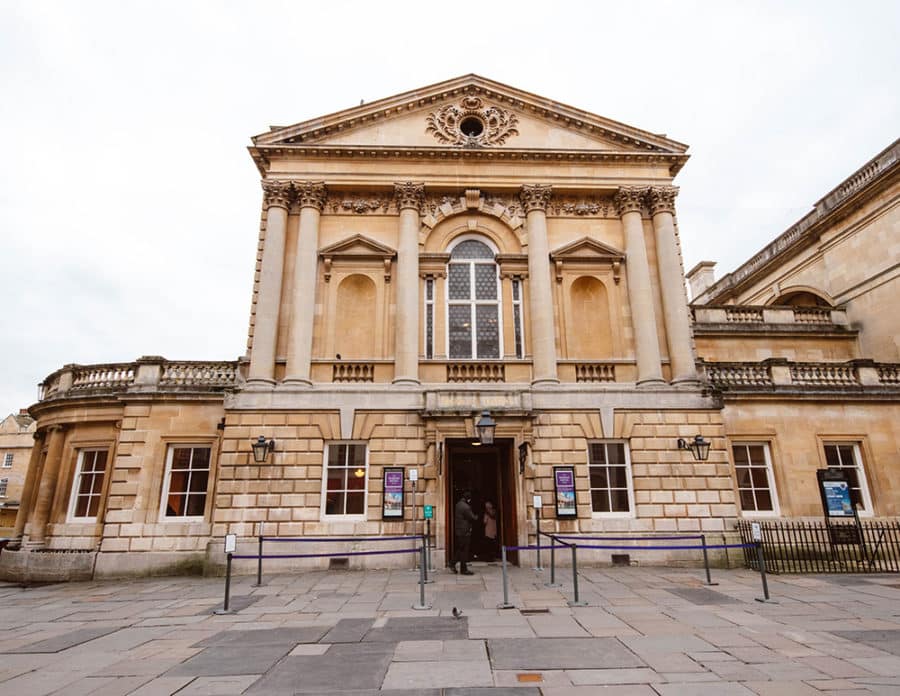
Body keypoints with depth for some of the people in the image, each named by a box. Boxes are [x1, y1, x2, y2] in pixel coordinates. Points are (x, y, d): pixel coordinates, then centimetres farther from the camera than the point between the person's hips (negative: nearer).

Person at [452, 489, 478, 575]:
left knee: (460, 549, 17)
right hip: (464, 532, -9)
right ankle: (463, 569, 6)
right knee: (464, 550, -1)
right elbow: (473, 518, -16)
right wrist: (477, 517, 8)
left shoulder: (458, 505, 10)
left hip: (458, 531, 9)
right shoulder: (465, 507, -20)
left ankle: (453, 564, 17)